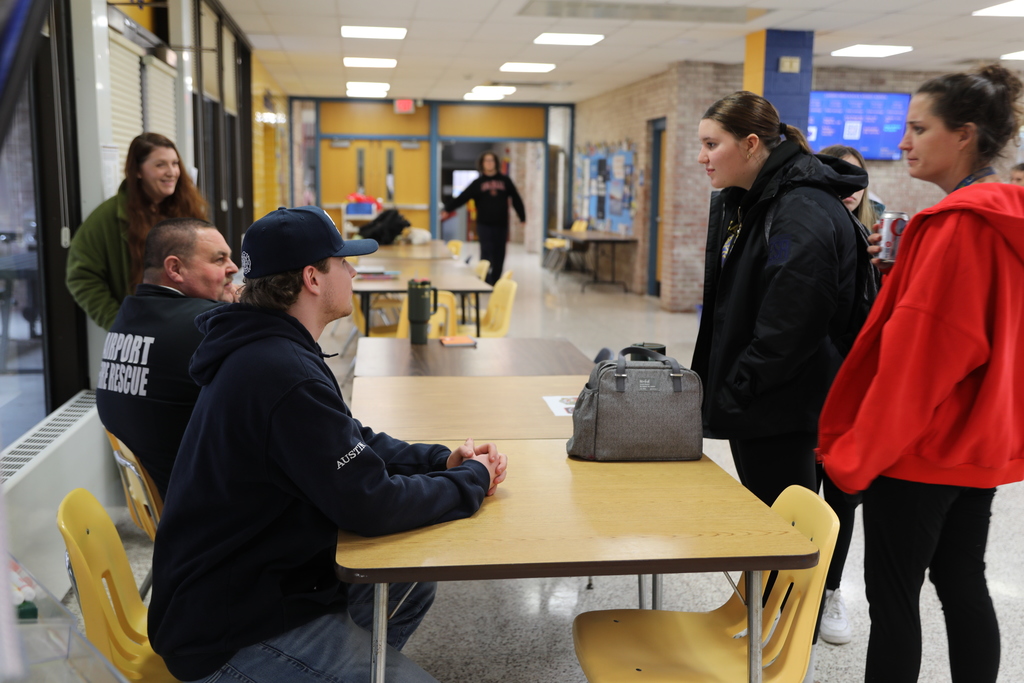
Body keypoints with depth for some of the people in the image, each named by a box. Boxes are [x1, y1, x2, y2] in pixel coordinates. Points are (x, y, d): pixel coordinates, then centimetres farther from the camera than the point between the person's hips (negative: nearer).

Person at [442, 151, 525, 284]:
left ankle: (495, 282, 13)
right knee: (486, 253, -9)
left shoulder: (505, 180, 7)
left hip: (501, 224, 2)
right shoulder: (478, 183, 4)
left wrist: (522, 217, 8)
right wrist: (448, 209, -10)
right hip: (484, 224, -2)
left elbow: (516, 199, 9)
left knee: (499, 255, 4)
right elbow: (462, 198, -1)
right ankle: (485, 281, -5)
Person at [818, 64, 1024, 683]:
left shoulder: (956, 225, -18)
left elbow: (917, 349, -21)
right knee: (963, 582, 17)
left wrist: (856, 452, -16)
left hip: (922, 447, -9)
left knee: (894, 595, 1)